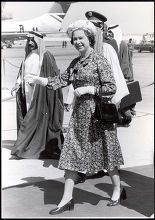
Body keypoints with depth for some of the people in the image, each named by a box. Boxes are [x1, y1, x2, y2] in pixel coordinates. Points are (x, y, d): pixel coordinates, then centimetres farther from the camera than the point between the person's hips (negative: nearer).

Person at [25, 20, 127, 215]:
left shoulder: (100, 60, -9)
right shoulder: (75, 63, 11)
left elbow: (111, 88, -12)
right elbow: (62, 80, 7)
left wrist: (87, 89, -16)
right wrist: (39, 80, -3)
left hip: (98, 113, -6)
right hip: (79, 112, 6)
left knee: (105, 152, 6)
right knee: (71, 153, 2)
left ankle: (118, 191, 26)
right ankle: (67, 199, 7)